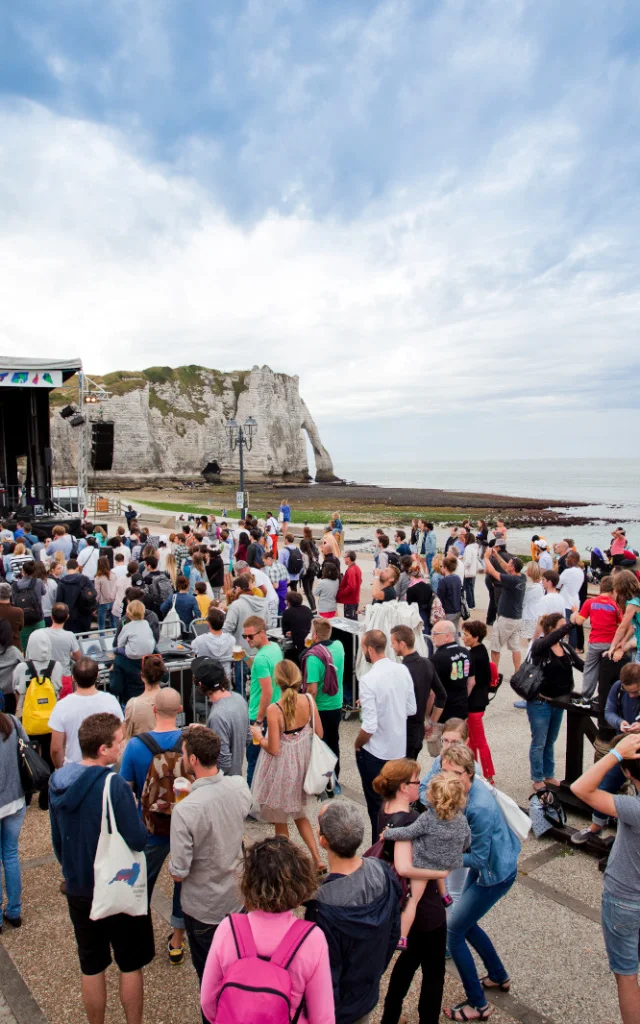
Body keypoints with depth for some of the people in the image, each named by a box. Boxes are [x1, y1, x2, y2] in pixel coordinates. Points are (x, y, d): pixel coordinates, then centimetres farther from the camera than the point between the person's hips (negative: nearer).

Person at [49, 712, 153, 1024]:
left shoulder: (58, 782, -6)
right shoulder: (113, 785, -28)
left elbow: (57, 841, 6)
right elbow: (137, 840, -23)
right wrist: (135, 813, -5)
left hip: (78, 890, 5)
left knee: (91, 968, 21)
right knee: (130, 965, 15)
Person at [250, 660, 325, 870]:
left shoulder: (274, 710, -27)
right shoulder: (308, 700, -13)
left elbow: (273, 749, -23)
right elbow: (319, 734, -2)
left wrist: (258, 736, -5)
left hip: (281, 768, -5)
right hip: (302, 765, 5)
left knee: (280, 820, 17)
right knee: (300, 814, 26)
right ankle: (317, 859, 22)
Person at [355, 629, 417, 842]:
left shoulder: (369, 680, -25)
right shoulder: (403, 670, -6)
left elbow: (369, 727, -24)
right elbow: (412, 709, 5)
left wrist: (357, 745, -6)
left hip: (375, 753, -6)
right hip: (399, 749, 6)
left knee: (377, 806, 11)